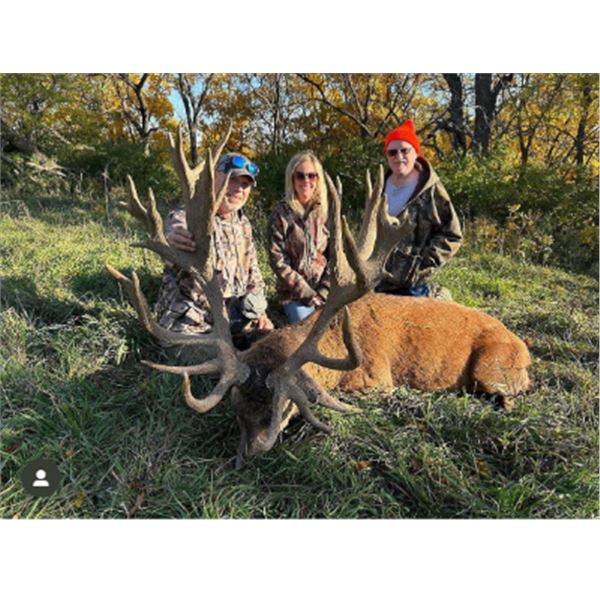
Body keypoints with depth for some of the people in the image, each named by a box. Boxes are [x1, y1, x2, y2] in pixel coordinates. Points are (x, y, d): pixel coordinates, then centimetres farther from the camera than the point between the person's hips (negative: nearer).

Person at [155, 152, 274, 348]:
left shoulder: (243, 224, 7)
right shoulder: (186, 217, -14)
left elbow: (252, 269, 14)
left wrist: (259, 310, 1)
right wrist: (174, 241, -61)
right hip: (190, 324, -6)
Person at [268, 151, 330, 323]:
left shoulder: (327, 212, 4)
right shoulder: (281, 213, -4)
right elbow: (277, 260, -8)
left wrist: (323, 292, -6)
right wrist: (307, 293, -11)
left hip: (324, 290, 3)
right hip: (294, 292, -2)